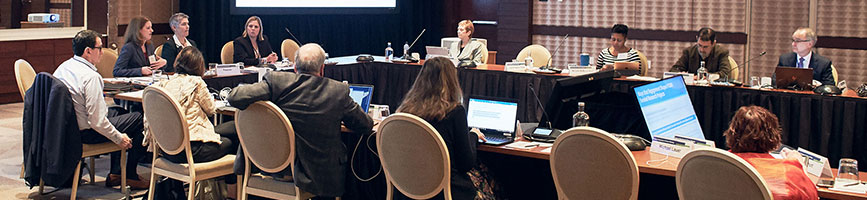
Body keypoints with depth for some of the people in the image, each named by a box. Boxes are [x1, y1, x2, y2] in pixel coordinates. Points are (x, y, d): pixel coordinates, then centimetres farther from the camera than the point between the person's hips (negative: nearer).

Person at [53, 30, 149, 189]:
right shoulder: (90, 76, -26)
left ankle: (115, 174, 29)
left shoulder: (63, 67, 1)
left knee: (118, 112, 30)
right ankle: (130, 176, 13)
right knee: (139, 119, 2)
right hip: (86, 133, -9)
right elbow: (97, 122, -28)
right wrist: (119, 138, -14)